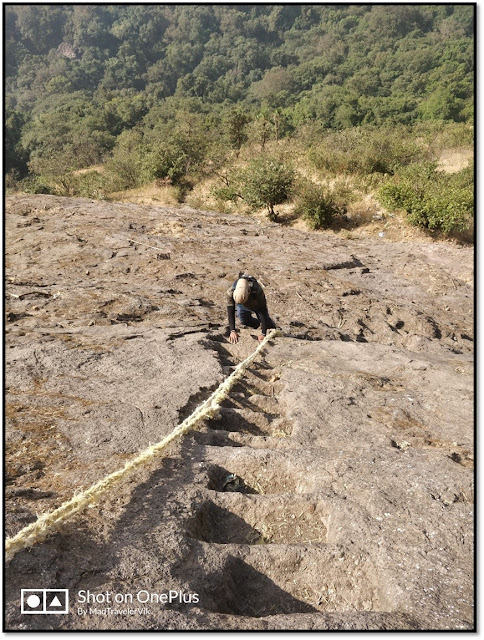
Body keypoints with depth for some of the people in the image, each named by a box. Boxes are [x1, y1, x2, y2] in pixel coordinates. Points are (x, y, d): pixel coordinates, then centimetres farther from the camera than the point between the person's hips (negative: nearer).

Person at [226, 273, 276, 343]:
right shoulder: (230, 292, -40)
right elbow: (230, 312, -32)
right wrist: (233, 331, -39)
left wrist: (263, 334, -39)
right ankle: (258, 324, 29)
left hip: (258, 306, -2)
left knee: (267, 324, -4)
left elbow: (263, 312, -38)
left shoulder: (257, 291, -45)